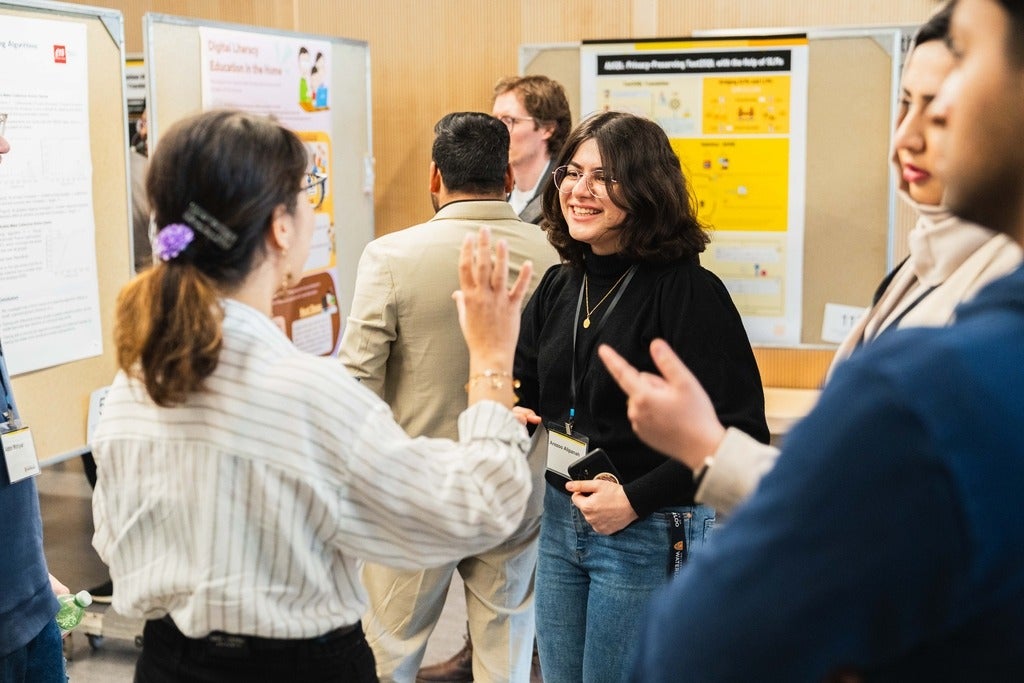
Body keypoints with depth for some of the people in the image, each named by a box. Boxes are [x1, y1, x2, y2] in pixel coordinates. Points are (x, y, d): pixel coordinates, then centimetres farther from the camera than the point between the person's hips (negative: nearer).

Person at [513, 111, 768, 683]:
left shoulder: (687, 290, -15)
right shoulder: (559, 286, 6)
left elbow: (741, 432, -19)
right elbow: (526, 389, 17)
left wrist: (636, 499, -21)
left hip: (652, 536, -7)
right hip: (560, 522, 7)